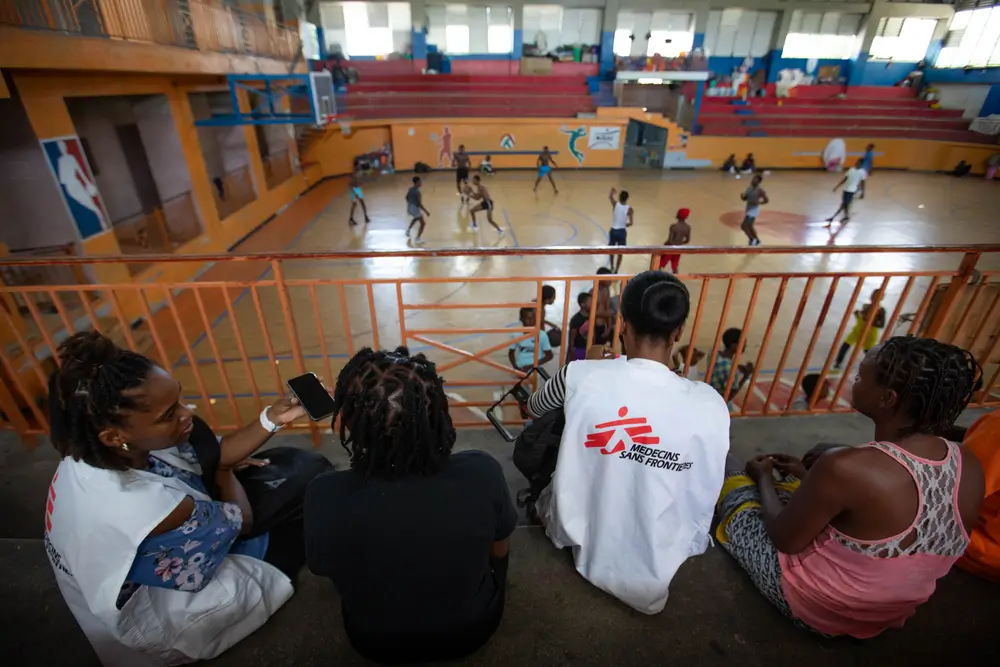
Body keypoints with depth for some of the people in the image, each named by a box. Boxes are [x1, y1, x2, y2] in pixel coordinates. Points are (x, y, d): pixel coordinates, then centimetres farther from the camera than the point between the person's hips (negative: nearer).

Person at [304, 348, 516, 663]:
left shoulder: (325, 496, -33)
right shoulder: (483, 472, -33)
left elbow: (324, 568, -10)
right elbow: (500, 551, -11)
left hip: (375, 643, 1)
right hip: (472, 630, 0)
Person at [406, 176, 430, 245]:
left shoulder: (410, 189, 2)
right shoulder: (417, 192, -24)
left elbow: (407, 197, 16)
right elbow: (419, 203, -26)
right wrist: (426, 211, -20)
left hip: (409, 207, 9)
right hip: (415, 208, -9)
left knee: (416, 218, 38)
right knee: (423, 223, 2)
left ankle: (408, 230, 40)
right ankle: (417, 239, 0)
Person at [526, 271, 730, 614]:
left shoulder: (581, 376, -22)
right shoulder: (711, 407, -22)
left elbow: (534, 408, 2)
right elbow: (703, 505, -8)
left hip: (577, 540, 1)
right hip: (650, 580, 0)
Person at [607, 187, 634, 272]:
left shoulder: (615, 204, -10)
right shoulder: (629, 209, -10)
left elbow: (610, 197, 10)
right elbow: (631, 223, -11)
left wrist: (612, 191, 31)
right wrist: (624, 225, 8)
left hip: (613, 230, 1)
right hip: (622, 232, 0)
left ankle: (612, 268, 31)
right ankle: (616, 271, 13)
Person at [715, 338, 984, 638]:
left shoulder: (846, 468, -37)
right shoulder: (969, 467, -15)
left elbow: (784, 539, -21)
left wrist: (764, 477, -4)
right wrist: (809, 477, 8)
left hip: (810, 602, -6)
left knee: (734, 479, 12)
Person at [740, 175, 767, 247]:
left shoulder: (760, 190, -15)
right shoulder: (749, 188, 7)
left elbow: (767, 200, -10)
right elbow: (744, 199, 13)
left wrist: (758, 203, -25)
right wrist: (742, 196, -9)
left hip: (754, 210, -9)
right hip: (749, 209, 9)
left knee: (743, 226, -14)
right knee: (749, 226, 19)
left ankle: (752, 239, 4)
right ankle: (757, 240, 36)